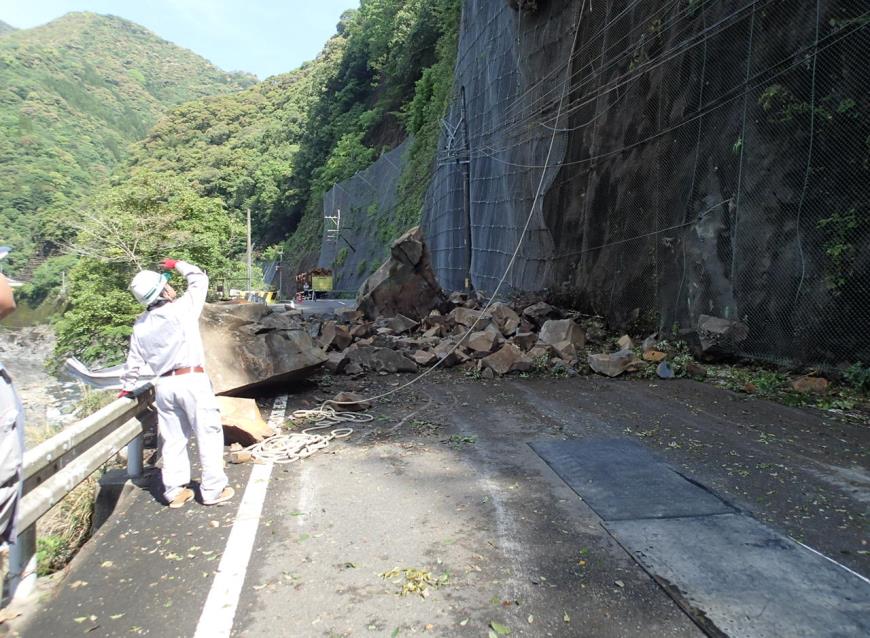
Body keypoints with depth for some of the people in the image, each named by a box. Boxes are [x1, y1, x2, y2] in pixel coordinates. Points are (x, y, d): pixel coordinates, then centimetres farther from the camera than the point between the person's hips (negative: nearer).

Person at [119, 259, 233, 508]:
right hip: (192, 380, -5)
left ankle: (175, 491, 20)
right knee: (208, 434, 3)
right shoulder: (182, 308, -8)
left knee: (173, 439, 14)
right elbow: (199, 279, 6)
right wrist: (177, 264, 20)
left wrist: (127, 385, 32)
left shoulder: (140, 325, 7)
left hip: (164, 384, 5)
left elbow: (134, 360, 17)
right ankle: (213, 490, 7)